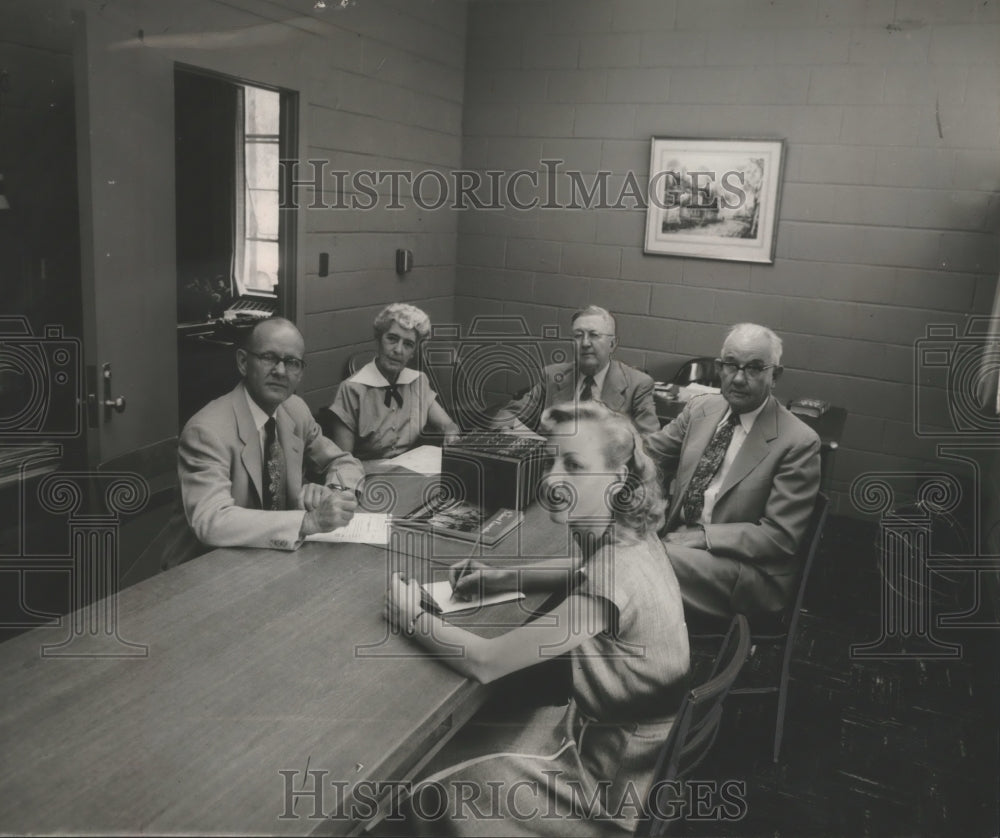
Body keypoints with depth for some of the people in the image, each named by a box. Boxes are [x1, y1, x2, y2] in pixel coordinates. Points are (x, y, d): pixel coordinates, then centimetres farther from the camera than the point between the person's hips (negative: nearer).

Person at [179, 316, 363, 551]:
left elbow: (345, 464, 11)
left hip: (281, 555, 7)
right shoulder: (207, 430, -17)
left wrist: (332, 492, -11)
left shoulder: (296, 409, 1)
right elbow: (211, 522, -28)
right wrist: (310, 521, -34)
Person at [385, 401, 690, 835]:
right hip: (607, 726, 8)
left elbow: (486, 662, -29)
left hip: (613, 780, -8)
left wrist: (412, 616, -12)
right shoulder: (628, 539, -7)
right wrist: (505, 577, 2)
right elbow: (586, 572, 18)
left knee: (430, 801, 0)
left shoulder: (616, 576, -33)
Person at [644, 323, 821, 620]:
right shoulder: (700, 408, 11)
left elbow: (780, 537, -11)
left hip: (748, 569, -5)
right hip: (676, 538, 5)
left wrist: (701, 536, -19)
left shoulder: (799, 442, -8)